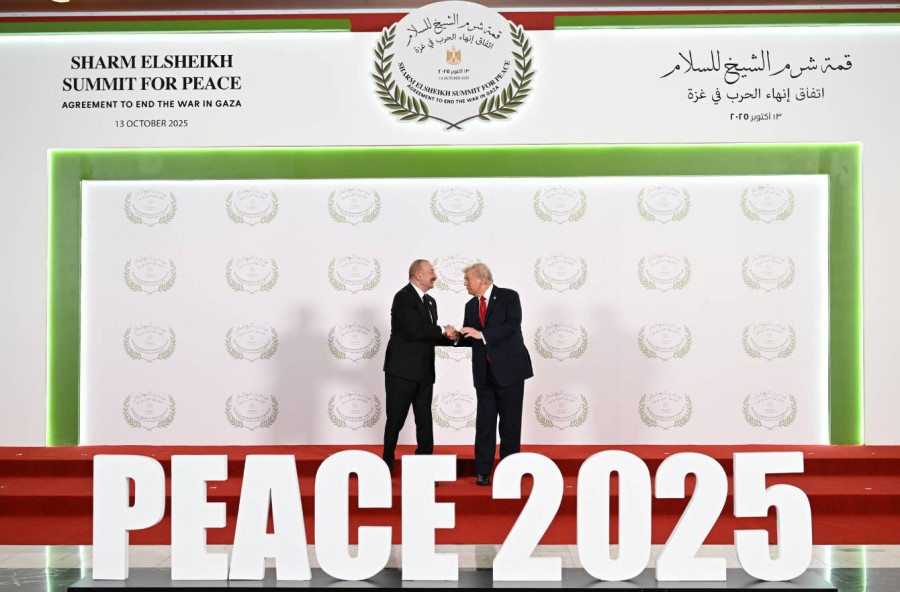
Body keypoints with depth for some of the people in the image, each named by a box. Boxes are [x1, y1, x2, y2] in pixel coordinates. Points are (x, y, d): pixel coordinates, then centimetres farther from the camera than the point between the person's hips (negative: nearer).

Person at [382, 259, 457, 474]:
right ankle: (386, 465, 16)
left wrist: (449, 338, -1)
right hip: (402, 370, -8)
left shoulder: (430, 302, 14)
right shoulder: (403, 297, -13)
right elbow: (415, 331, -23)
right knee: (395, 420, 3)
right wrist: (442, 331, -10)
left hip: (424, 373, 8)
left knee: (424, 420, 7)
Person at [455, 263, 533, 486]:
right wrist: (456, 336, -7)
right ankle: (483, 471, 8)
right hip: (484, 373, 5)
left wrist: (482, 334, -24)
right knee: (484, 422, 3)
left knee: (510, 423, 3)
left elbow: (513, 326, -19)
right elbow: (470, 339, 14)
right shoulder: (471, 306, 12)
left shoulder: (509, 297, -6)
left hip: (509, 369, -4)